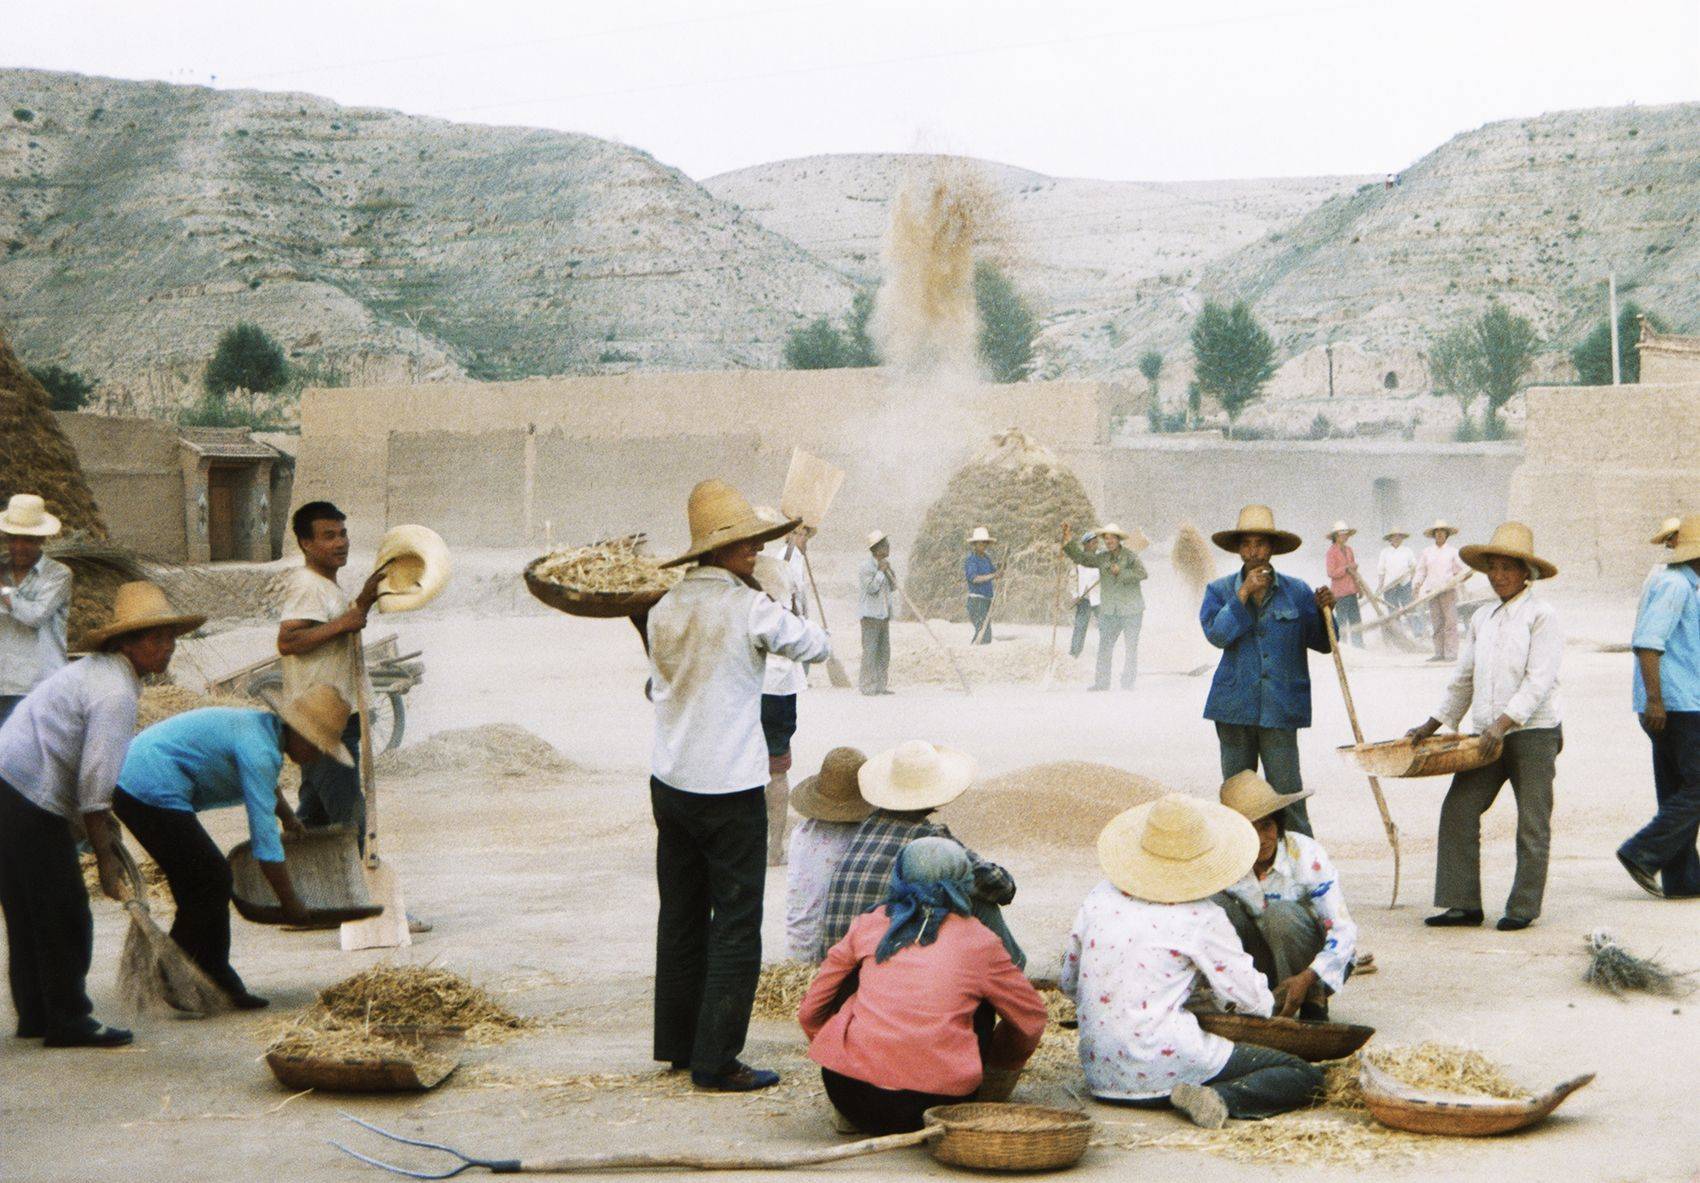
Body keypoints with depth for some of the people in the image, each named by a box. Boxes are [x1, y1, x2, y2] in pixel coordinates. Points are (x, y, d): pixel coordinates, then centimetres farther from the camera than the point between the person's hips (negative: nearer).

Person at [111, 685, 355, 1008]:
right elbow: (265, 839, -20)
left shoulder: (262, 726, 13)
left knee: (197, 885, 16)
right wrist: (290, 903, -14)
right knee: (212, 882, -8)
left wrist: (289, 819, 51)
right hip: (153, 793, -11)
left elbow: (266, 784, 39)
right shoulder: (259, 749, -19)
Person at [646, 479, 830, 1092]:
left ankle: (677, 1043, 25)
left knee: (681, 915, 16)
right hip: (730, 788, -7)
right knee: (735, 924, -1)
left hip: (668, 782, 7)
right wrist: (780, 621, 15)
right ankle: (715, 1060, -1)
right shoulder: (749, 609, -14)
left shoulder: (664, 611, 5)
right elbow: (818, 646, -1)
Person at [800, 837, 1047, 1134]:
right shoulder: (979, 942, 9)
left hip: (849, 1097, 2)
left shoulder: (868, 925, 13)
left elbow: (810, 1012, 20)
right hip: (934, 1101, -2)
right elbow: (1031, 1019, 22)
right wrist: (999, 1065, 42)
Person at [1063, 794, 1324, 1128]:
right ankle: (1223, 1099, -21)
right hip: (1162, 1067, -7)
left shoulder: (1101, 897, 7)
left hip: (1100, 1072, 7)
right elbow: (1252, 1001, 0)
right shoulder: (1202, 919, -8)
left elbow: (1069, 982, 16)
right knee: (1304, 1075, -2)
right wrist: (1267, 1001, 24)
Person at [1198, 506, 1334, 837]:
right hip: (1234, 708, 1)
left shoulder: (1296, 592, 6)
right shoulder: (1220, 591, 7)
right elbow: (1217, 634, -11)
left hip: (1280, 708, -1)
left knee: (1287, 791, -5)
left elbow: (1322, 642, 7)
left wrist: (1324, 611, -10)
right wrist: (1244, 594, -13)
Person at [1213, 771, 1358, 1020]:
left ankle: (1313, 1001, -12)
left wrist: (1306, 978, -37)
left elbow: (1345, 932, -21)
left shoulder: (1308, 856, -21)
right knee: (1214, 903, -20)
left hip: (1323, 962, -3)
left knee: (1280, 914, -34)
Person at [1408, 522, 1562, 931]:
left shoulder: (1541, 616, -6)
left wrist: (1505, 722, -23)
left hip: (1533, 733, -6)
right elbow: (1464, 679, 21)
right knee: (1458, 810, -3)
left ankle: (1523, 908, 9)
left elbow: (1539, 680, -15)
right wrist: (1433, 725, 18)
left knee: (1532, 823, 1)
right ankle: (1463, 904, 1)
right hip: (1489, 735, 6)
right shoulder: (1481, 620, 14)